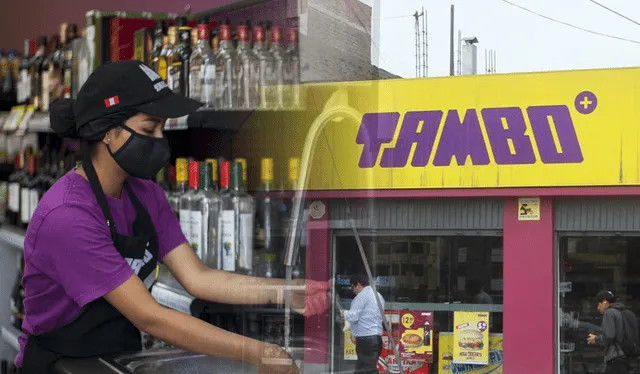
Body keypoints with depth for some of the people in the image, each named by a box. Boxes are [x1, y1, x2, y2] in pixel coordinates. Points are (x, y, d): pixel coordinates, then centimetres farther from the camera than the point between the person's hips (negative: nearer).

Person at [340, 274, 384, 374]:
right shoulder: (378, 295, 20)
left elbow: (353, 316, -15)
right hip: (376, 337, 10)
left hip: (366, 339, -10)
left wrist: (344, 313, 5)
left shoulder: (362, 295, -10)